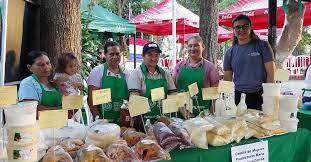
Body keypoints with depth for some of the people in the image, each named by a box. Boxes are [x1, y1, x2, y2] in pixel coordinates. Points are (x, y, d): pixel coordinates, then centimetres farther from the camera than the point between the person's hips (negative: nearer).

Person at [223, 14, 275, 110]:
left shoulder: (262, 46, 1)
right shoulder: (230, 53, 8)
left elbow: (270, 74, -2)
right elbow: (227, 79, 10)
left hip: (260, 95, -2)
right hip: (238, 96, 2)